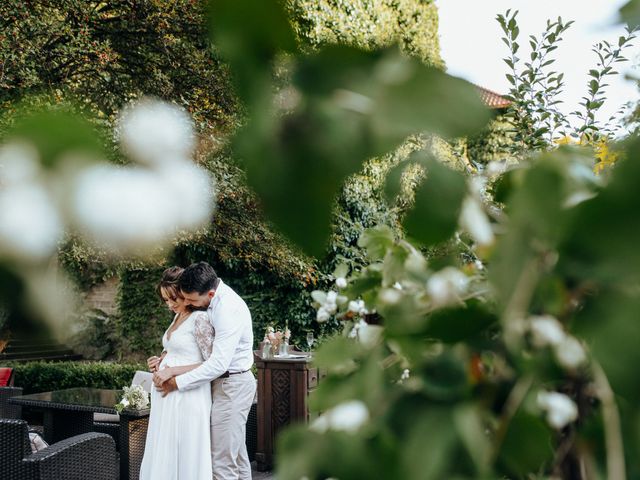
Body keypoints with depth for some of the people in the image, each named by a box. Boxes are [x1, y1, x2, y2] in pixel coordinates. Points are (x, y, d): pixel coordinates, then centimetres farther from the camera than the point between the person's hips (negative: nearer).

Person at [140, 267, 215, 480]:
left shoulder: (199, 319, -13)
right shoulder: (177, 317, 13)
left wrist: (172, 371, -17)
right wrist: (161, 361, 7)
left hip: (187, 396, -8)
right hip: (168, 395, 8)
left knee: (186, 454, 0)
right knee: (164, 453, 12)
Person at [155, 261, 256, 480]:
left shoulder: (229, 310, -26)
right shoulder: (211, 302, 3)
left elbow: (218, 364, -29)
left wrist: (177, 383, -21)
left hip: (232, 385, -9)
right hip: (227, 383, 9)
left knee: (223, 461, -5)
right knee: (237, 455, 16)